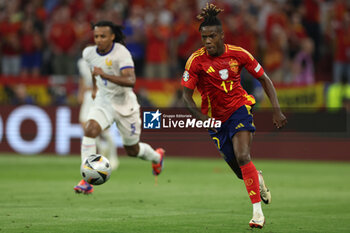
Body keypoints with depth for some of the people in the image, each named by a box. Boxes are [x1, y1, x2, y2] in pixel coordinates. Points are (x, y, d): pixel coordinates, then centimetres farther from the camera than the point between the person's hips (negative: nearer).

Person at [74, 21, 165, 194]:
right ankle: (86, 181, -25)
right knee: (89, 130, -26)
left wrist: (104, 75, -45)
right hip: (103, 102, 4)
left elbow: (130, 81, -36)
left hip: (124, 105, -4)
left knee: (132, 150, 12)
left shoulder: (121, 53, -24)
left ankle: (156, 157, 49)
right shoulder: (88, 53, -5)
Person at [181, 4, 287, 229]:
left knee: (242, 157, -25)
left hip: (240, 108, -1)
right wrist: (203, 118, -27)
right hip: (216, 118, 2)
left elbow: (264, 79, 1)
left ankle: (258, 212, -24)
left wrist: (277, 110, -7)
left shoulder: (239, 54, -11)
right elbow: (186, 95, -11)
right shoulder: (196, 61, -14)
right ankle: (258, 179, 43)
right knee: (241, 171, 5)